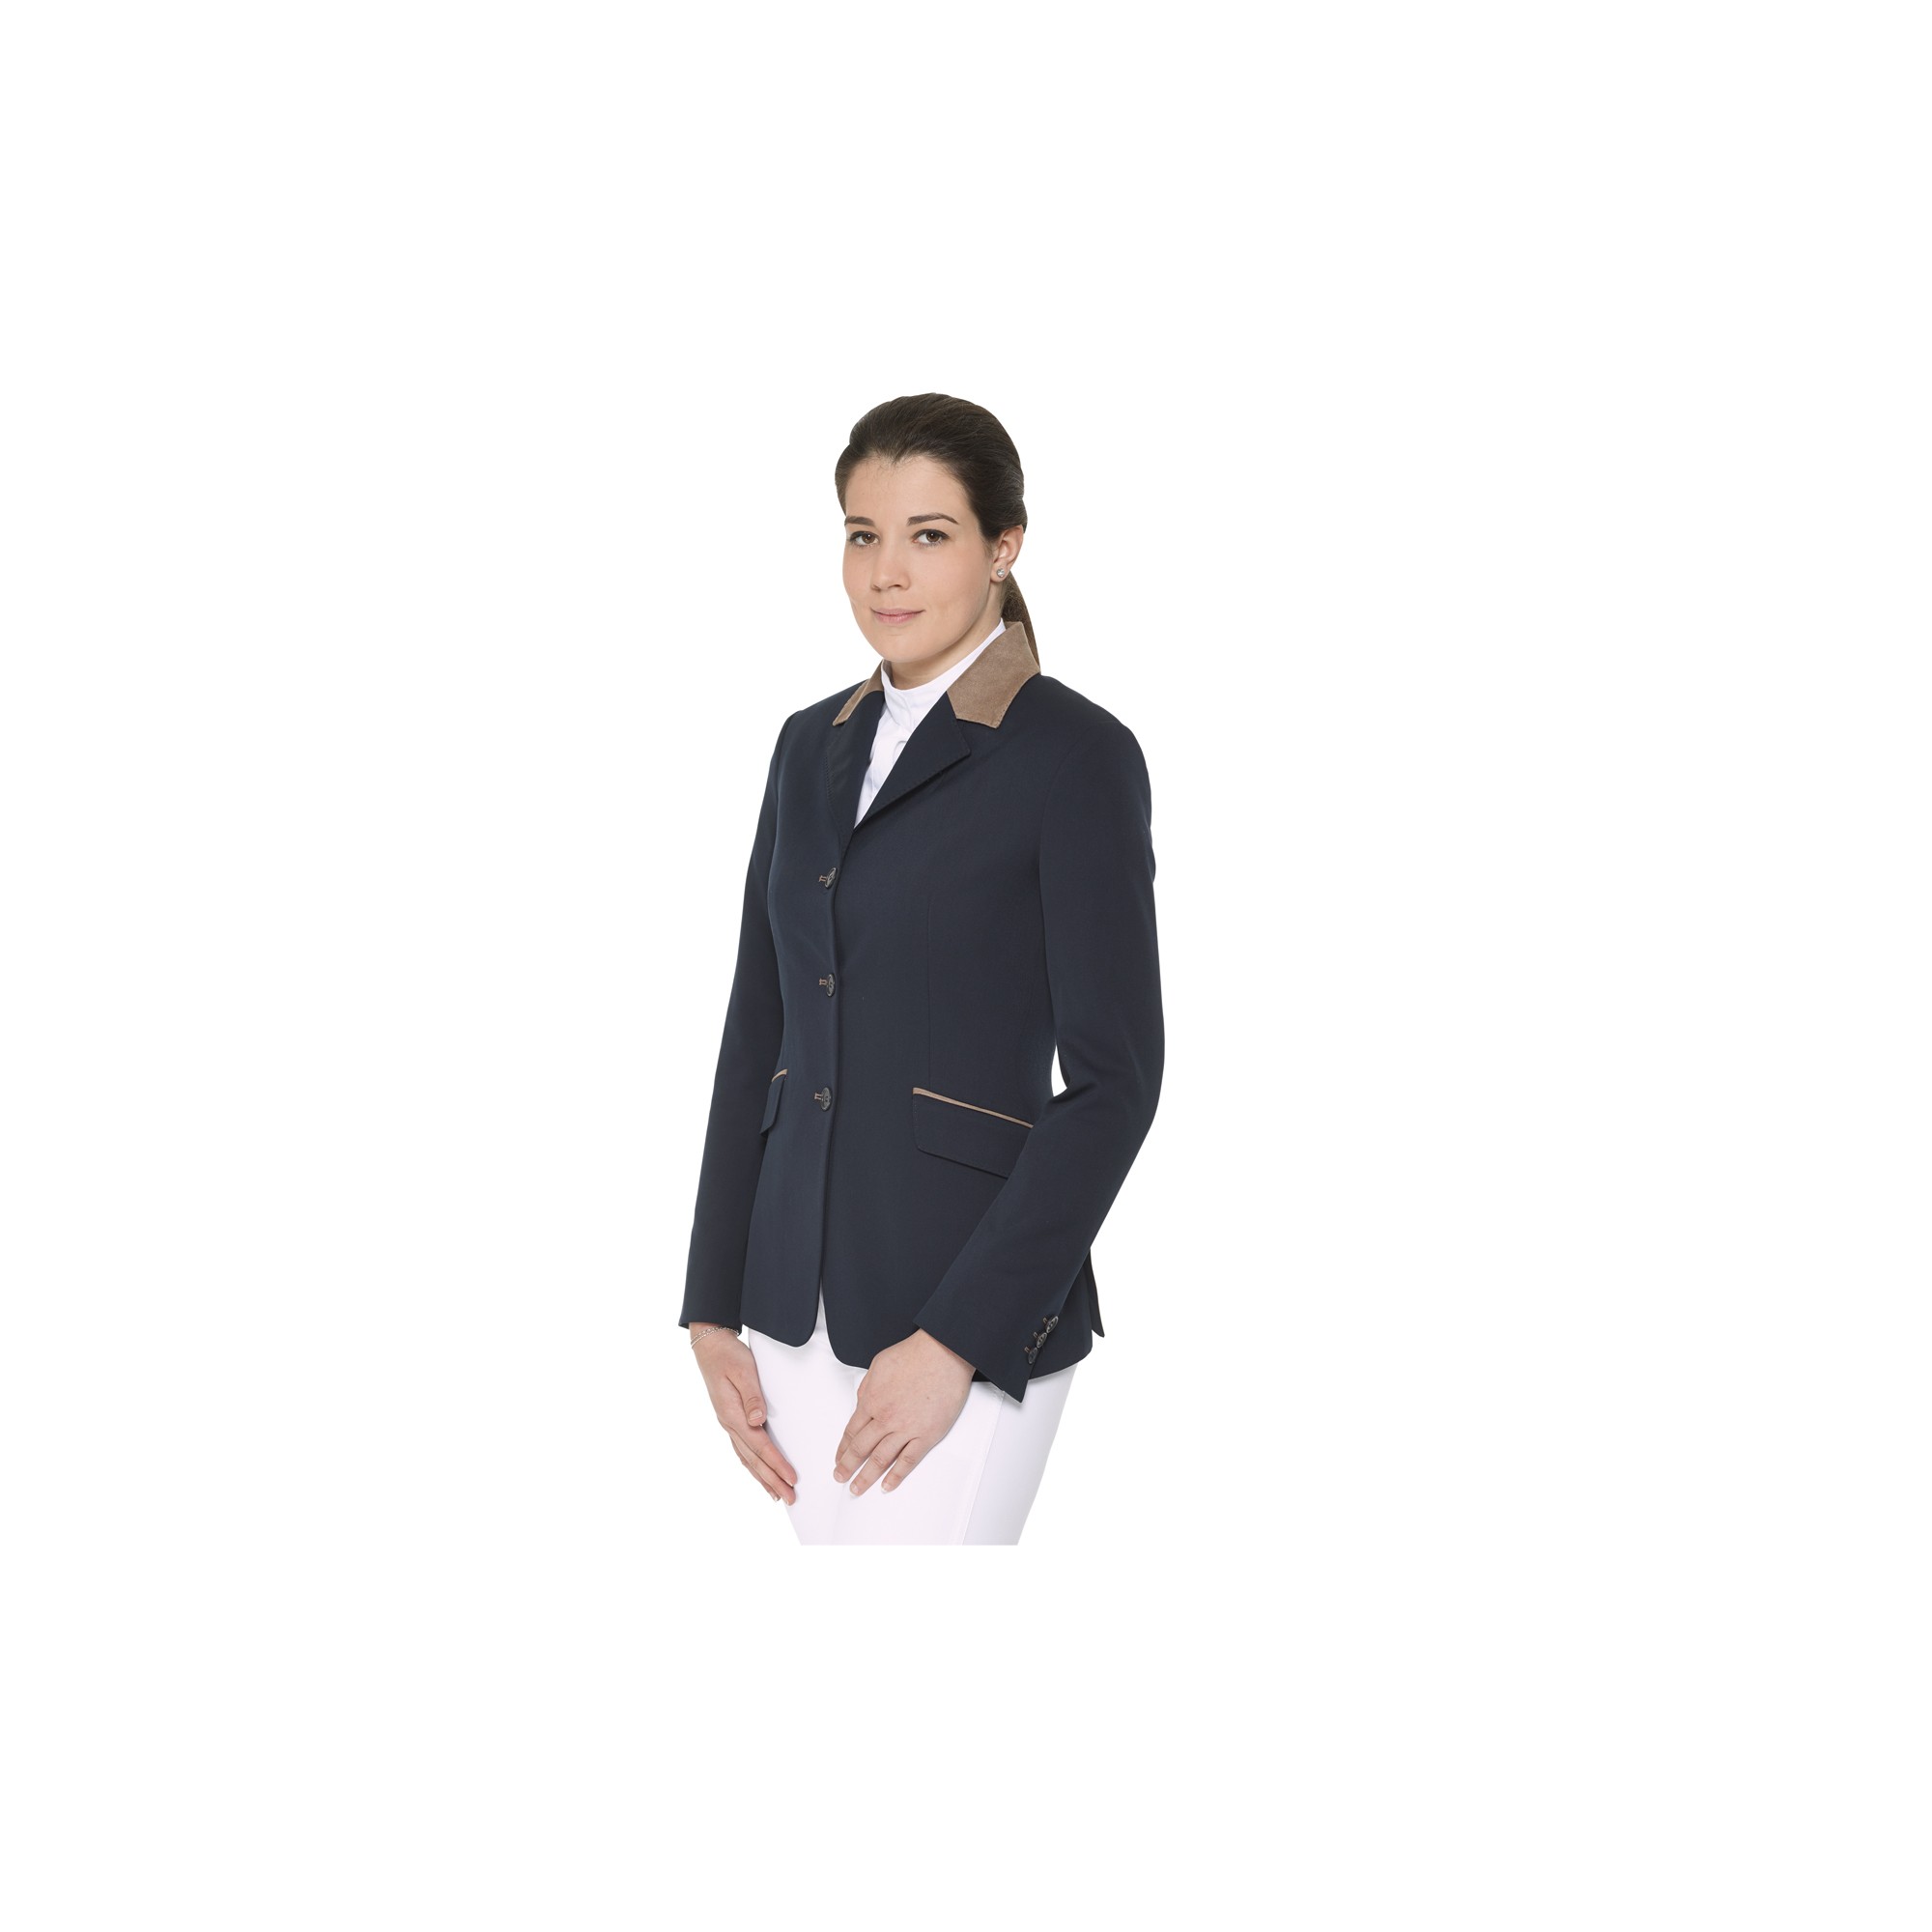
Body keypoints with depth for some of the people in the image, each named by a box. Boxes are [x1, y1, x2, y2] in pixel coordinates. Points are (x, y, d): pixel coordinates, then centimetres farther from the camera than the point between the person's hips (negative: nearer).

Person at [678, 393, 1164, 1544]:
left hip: (971, 1296, -7)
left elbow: (1113, 1079, -13)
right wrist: (714, 1309, 8)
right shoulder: (816, 747, 11)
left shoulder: (1077, 755, -9)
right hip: (804, 1294, 7)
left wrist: (959, 1339, -16)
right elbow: (757, 1034, 13)